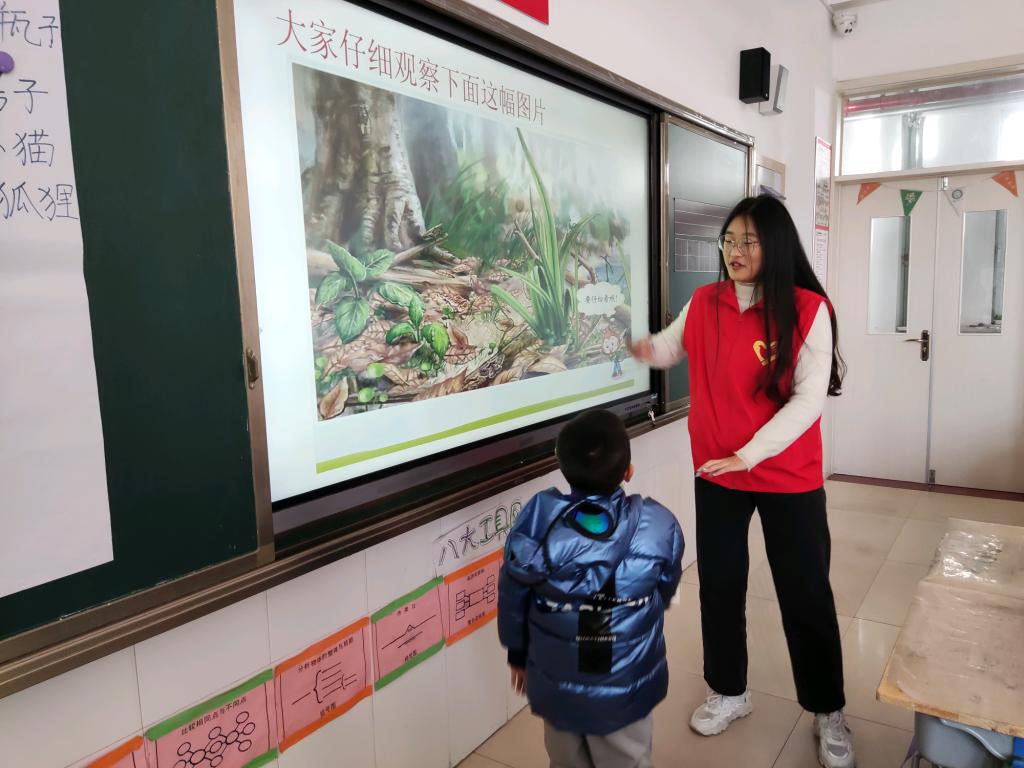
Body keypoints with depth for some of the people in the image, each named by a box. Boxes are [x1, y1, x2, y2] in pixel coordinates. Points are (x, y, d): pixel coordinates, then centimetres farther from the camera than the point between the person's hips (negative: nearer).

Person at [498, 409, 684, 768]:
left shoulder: (537, 518, -20)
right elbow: (664, 594, -1)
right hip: (626, 690, -1)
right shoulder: (658, 526, -21)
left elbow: (512, 599, -7)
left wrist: (518, 654, 12)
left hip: (555, 687, 1)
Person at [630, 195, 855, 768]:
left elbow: (808, 401, -18)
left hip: (789, 477, -3)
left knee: (806, 594, 10)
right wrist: (643, 348, -7)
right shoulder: (704, 303, -2)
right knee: (719, 584, 15)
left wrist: (747, 455, -24)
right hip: (717, 473, 4)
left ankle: (828, 711, 32)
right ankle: (729, 692, 36)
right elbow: (669, 347, 15)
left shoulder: (808, 310, -14)